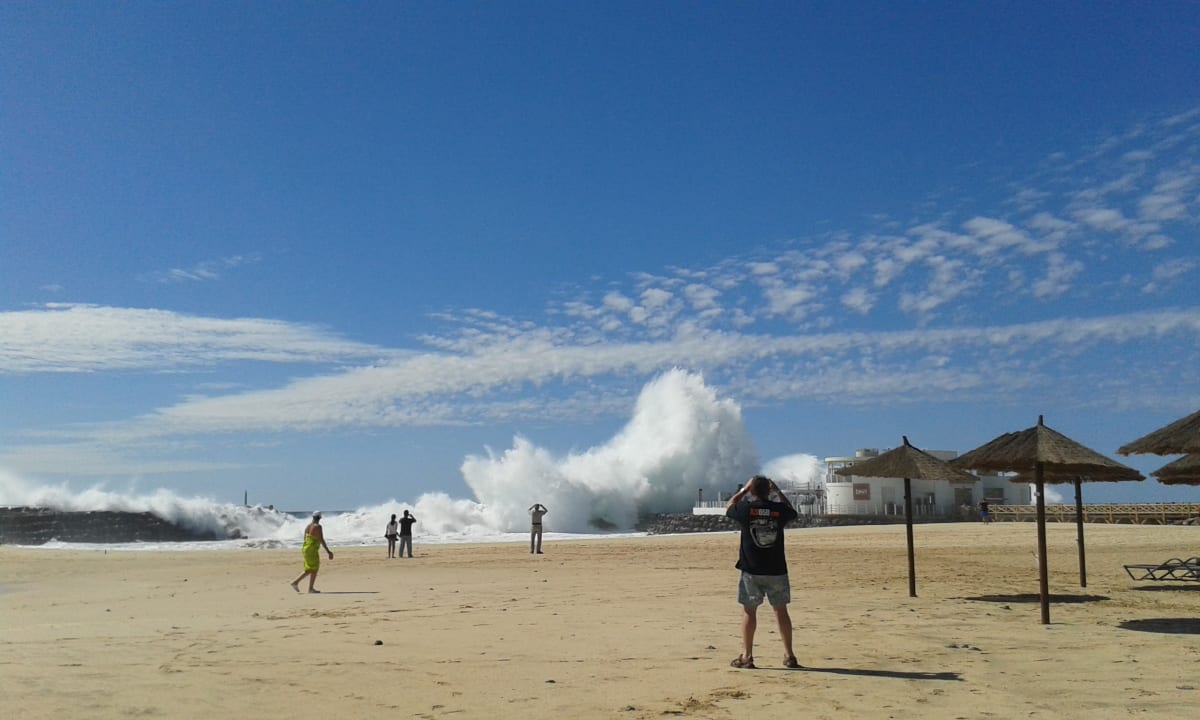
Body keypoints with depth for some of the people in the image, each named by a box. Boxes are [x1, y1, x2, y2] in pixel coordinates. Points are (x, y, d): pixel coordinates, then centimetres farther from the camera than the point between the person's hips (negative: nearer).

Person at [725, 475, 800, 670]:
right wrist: (777, 491, 22)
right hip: (777, 570, 2)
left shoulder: (745, 509, -8)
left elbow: (728, 506, 15)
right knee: (781, 610, 10)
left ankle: (747, 656, 6)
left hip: (751, 570, -2)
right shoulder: (779, 509, -4)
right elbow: (791, 510, 21)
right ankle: (789, 656, 13)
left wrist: (744, 489, 17)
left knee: (749, 611, 5)